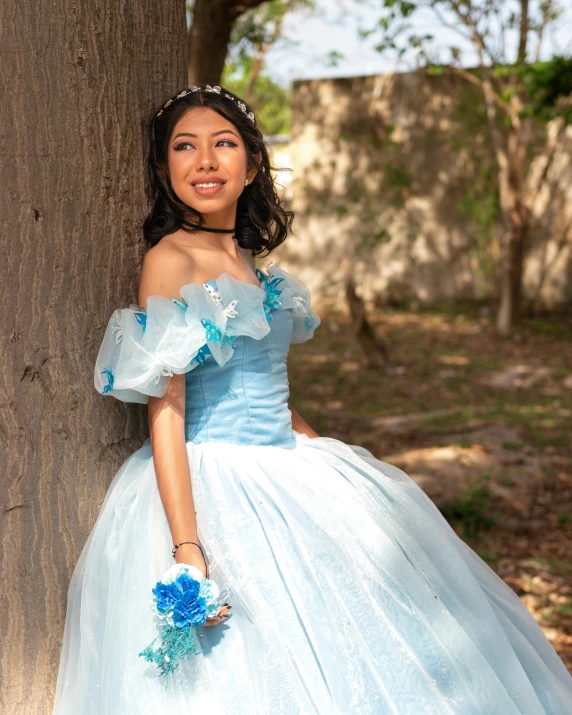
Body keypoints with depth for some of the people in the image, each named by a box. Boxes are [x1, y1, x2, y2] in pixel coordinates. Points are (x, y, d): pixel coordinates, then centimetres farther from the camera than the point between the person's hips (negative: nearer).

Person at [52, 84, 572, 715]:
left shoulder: (247, 259, 10)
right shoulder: (171, 260, -13)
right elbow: (165, 413, -18)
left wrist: (326, 453, 19)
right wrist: (187, 552, -25)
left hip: (283, 475, 8)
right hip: (213, 489, -8)